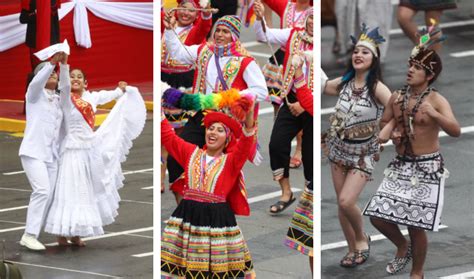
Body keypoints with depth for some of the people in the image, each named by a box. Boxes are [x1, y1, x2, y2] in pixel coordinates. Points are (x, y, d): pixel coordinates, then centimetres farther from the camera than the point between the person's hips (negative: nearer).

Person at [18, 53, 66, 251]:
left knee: (48, 196, -2)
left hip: (52, 155, 7)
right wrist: (52, 61, -26)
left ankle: (31, 236, 2)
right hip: (33, 151, -6)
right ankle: (29, 235, -22)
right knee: (42, 190, -22)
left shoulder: (58, 100, 22)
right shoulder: (35, 94, 0)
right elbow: (37, 82, -18)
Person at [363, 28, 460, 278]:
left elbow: (456, 131, -27)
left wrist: (434, 115, -43)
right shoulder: (397, 97, 3)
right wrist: (392, 133, -3)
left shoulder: (436, 100, -13)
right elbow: (384, 122, 20)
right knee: (377, 217, 1)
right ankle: (403, 247, 31)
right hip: (401, 165, 5)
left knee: (416, 226, -3)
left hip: (427, 168, -5)